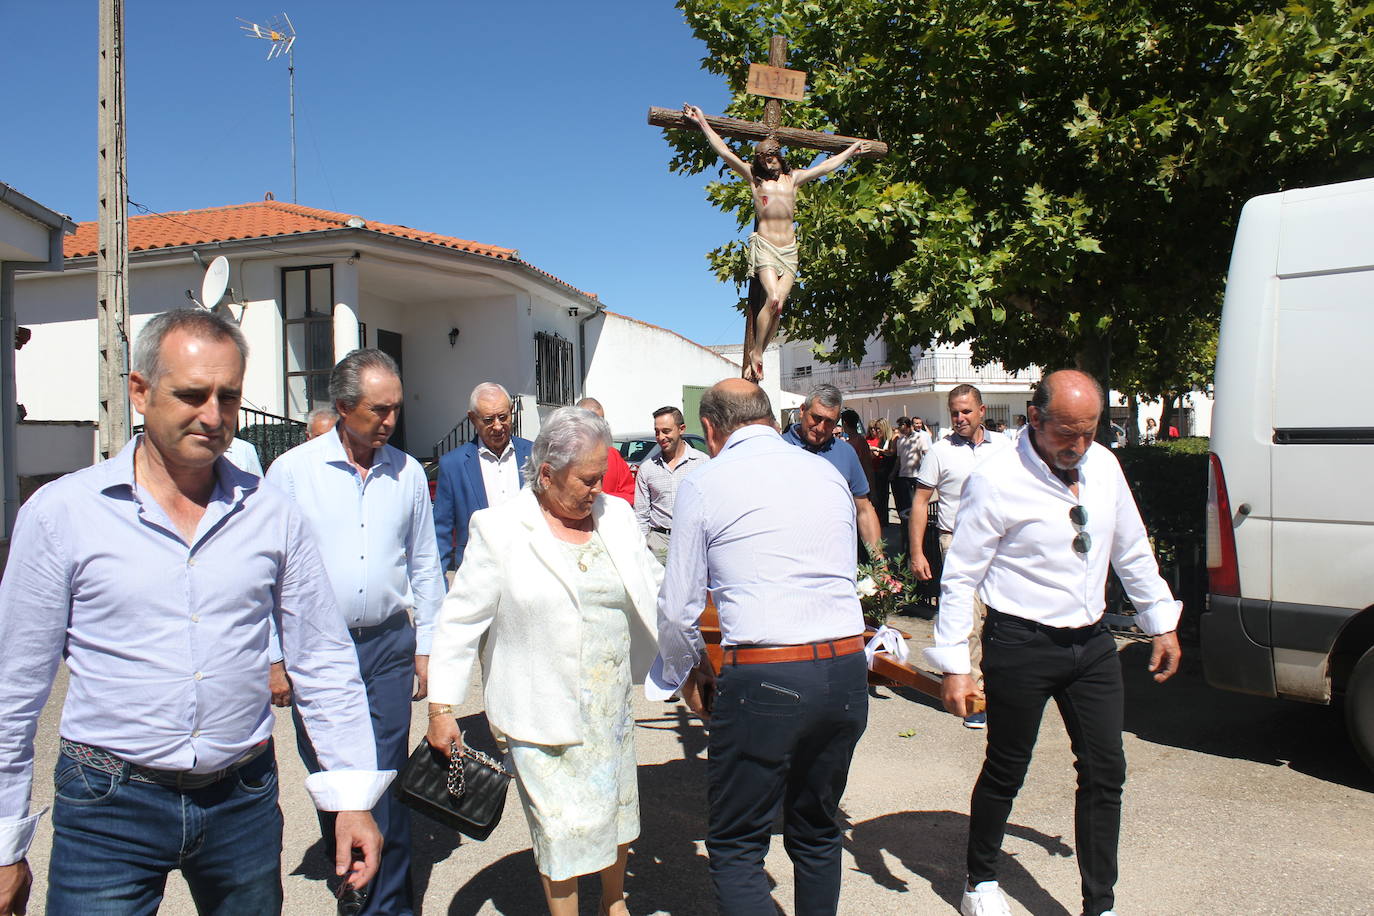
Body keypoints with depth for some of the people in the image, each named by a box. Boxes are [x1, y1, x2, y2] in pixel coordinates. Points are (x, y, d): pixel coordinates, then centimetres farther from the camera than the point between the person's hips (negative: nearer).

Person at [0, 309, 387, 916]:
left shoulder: (272, 514, -1)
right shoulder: (60, 513, -6)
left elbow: (323, 663, 3)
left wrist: (352, 796, 1)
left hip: (245, 799, 2)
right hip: (108, 805, -2)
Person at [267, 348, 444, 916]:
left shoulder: (407, 472, 4)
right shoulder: (291, 470, -4)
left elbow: (425, 565, 11)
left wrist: (426, 646, 10)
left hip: (389, 645, 1)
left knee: (386, 782, 4)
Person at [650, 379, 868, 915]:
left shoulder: (705, 484, -2)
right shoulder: (829, 474, 12)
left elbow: (678, 608, 0)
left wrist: (685, 675, 18)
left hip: (762, 678, -5)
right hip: (847, 670, 6)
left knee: (736, 845, 9)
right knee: (818, 833, 22)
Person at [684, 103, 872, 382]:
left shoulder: (793, 178, 20)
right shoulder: (754, 177, 11)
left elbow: (826, 166, 31)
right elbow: (725, 152, 8)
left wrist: (851, 150, 39)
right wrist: (703, 123, 7)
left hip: (790, 249, 4)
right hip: (764, 245, -4)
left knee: (778, 304, -9)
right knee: (773, 299, -22)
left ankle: (756, 356, -1)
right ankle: (755, 352, -6)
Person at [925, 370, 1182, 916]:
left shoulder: (1103, 465, 2)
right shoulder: (996, 481, -16)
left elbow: (1132, 551, 16)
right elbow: (960, 577, -12)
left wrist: (1161, 624, 18)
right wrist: (954, 666, -14)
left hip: (1092, 644, 6)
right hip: (1021, 647, -5)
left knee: (1105, 774, 9)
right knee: (1006, 773, 9)